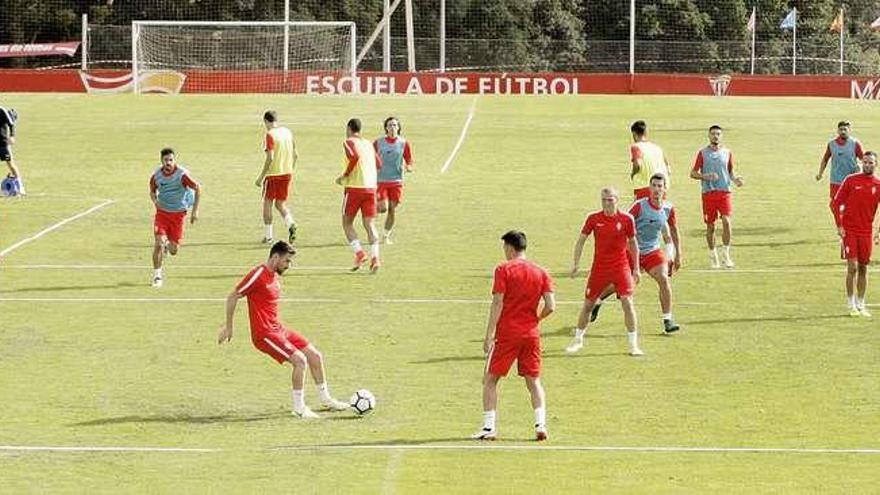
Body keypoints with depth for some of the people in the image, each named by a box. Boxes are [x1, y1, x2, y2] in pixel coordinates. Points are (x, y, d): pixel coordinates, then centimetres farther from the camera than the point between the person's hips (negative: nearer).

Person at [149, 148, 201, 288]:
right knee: (159, 242, -17)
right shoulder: (156, 175, -4)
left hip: (178, 214, -1)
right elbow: (152, 191, 16)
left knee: (173, 251, 1)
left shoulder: (182, 174, -15)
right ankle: (157, 275, -2)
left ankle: (169, 244, 41)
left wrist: (195, 210, -6)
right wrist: (155, 200, -4)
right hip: (162, 212, 2)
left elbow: (197, 188, -5)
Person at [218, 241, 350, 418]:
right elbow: (232, 297, -12)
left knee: (315, 356, 9)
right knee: (300, 360, -20)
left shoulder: (275, 276, 12)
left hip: (277, 329, 9)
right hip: (264, 334, -9)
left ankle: (326, 399, 25)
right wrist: (228, 327, -8)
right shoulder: (258, 274, -16)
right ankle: (299, 408, -7)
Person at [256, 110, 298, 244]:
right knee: (281, 204, 13)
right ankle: (291, 224, -13)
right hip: (287, 173, 6)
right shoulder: (287, 132, 8)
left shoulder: (270, 134, -13)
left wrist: (261, 177, -14)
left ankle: (268, 236, 10)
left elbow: (270, 158, -20)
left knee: (267, 203, 8)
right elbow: (295, 155, 12)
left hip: (273, 174, -6)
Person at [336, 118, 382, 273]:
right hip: (371, 187, 5)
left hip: (354, 187, -5)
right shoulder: (368, 144, 16)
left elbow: (354, 156, -21)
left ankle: (359, 253, -7)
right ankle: (375, 257, -14)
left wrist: (345, 175, -11)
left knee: (347, 222, 9)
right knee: (370, 224, 3)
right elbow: (378, 164, 18)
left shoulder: (349, 142, -2)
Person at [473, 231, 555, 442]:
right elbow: (550, 306, -1)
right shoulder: (540, 272, 5)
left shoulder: (504, 270, -6)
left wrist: (489, 334, -10)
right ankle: (540, 424, -2)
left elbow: (498, 303, -11)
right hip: (531, 334, 4)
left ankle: (489, 427, -1)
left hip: (507, 333, -4)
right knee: (533, 381, 13)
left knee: (490, 380, 6)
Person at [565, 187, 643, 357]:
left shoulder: (627, 219, -4)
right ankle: (578, 340, 27)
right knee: (588, 304, 8)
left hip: (621, 266, -1)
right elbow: (581, 240, 6)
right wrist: (576, 263, -2)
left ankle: (634, 345, -5)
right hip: (599, 267, 1)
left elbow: (633, 243, 7)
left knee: (627, 302, -13)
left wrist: (636, 268, 7)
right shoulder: (594, 219, -3)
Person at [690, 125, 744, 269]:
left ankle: (726, 254, -7)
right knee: (710, 225, 3)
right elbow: (693, 173, 5)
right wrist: (705, 177, -14)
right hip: (708, 192, -1)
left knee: (726, 220, -16)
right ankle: (713, 257, 15)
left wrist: (734, 179, -1)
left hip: (724, 192, 1)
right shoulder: (702, 153, 4)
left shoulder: (727, 153, 10)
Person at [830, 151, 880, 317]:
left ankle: (861, 305, 18)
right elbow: (835, 203, 1)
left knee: (863, 269, 8)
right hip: (849, 231, -2)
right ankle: (851, 305, 0)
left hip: (866, 232, 2)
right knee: (852, 267, -9)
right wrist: (839, 226, -5)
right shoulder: (850, 180, -3)